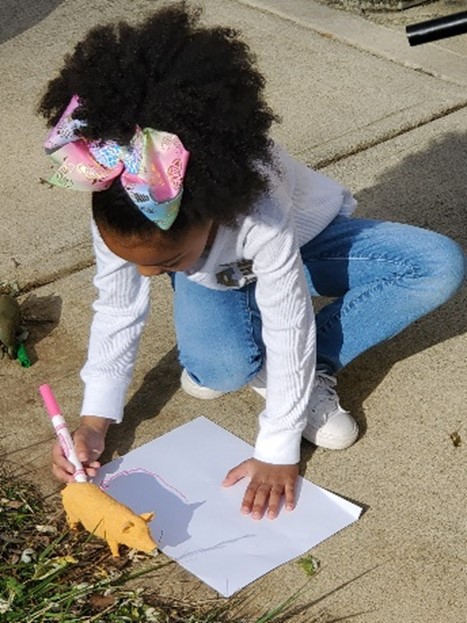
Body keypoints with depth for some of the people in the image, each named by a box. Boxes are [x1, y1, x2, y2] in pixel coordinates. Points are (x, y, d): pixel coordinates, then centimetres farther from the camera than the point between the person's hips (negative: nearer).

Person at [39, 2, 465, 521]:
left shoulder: (261, 212, -45)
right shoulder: (118, 216, -31)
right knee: (221, 366, -34)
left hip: (307, 240, -1)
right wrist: (94, 420, -16)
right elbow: (117, 310, -14)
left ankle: (310, 371, -13)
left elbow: (288, 328, -34)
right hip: (215, 269, 1)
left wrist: (277, 452, -28)